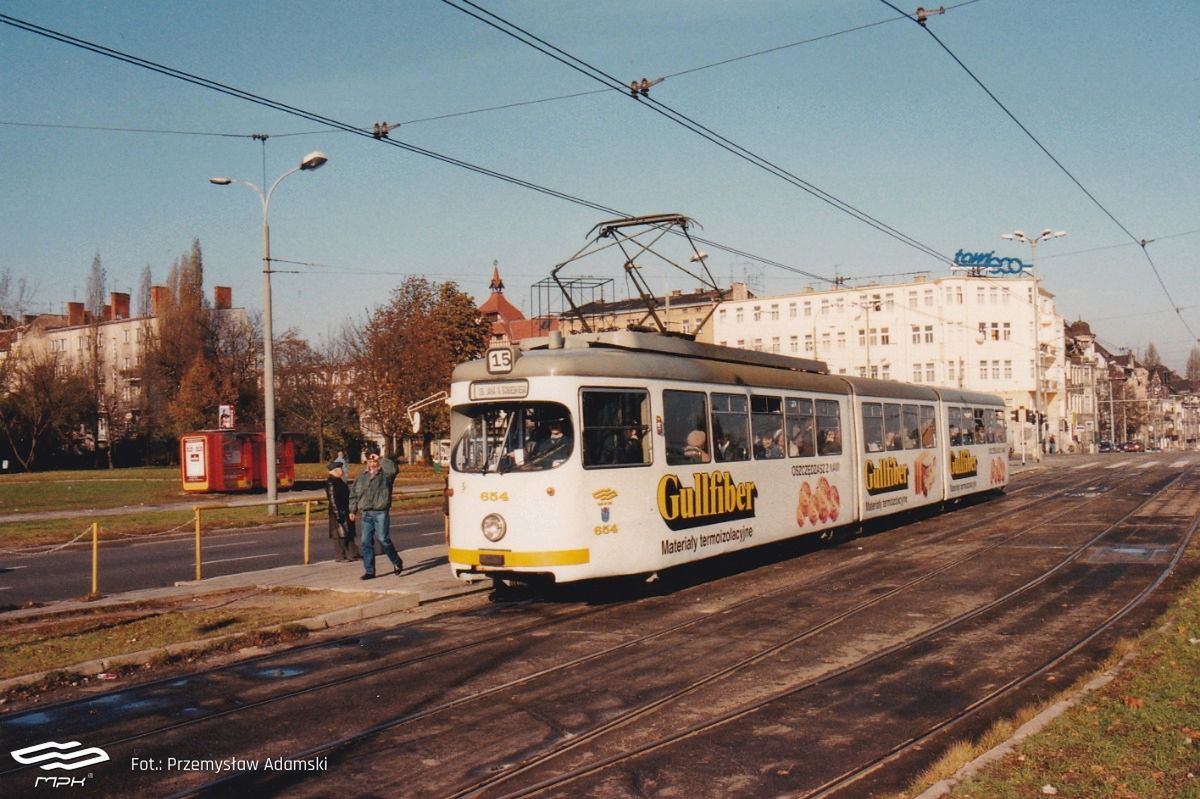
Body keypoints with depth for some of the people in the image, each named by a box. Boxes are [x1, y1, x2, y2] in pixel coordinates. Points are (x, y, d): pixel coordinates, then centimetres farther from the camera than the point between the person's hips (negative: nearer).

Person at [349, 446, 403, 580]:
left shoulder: (385, 473, -3)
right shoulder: (362, 475, 12)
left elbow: (392, 468, -28)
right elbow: (354, 493, 19)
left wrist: (380, 459, -18)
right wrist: (353, 510, 16)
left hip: (381, 513, -5)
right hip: (366, 513, 5)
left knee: (383, 540, -8)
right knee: (366, 542, 3)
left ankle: (397, 563, 14)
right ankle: (369, 571, 11)